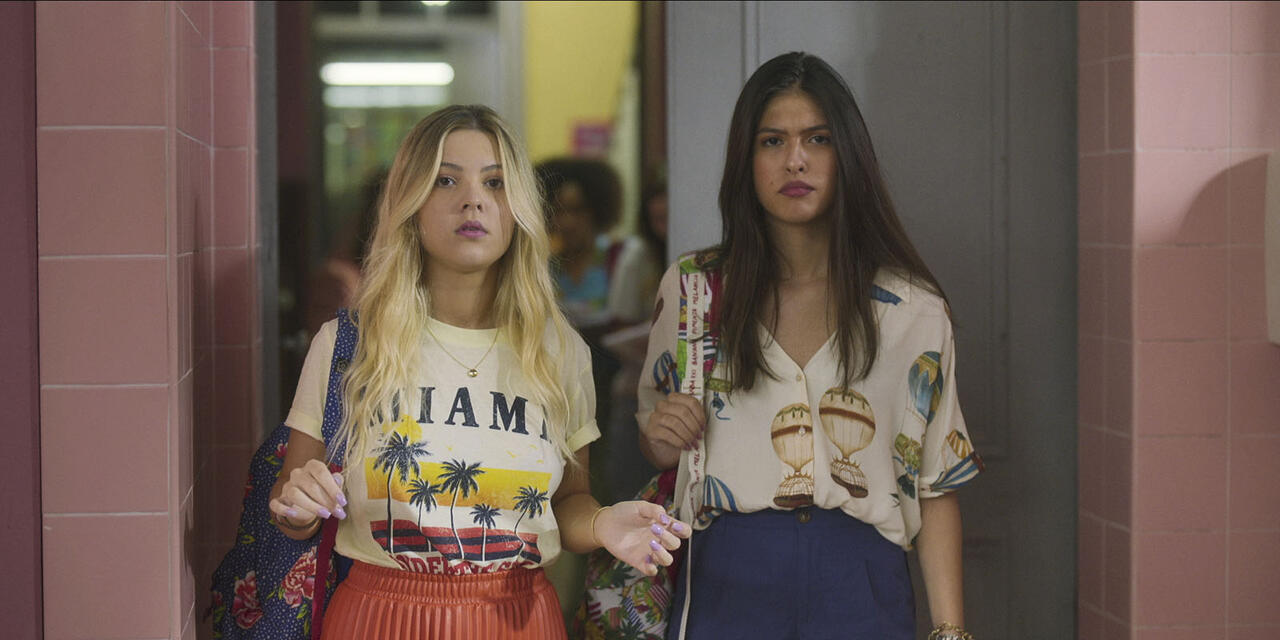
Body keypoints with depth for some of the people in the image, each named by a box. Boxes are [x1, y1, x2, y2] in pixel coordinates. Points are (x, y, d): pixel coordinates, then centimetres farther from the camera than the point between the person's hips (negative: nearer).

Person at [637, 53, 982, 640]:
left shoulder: (911, 309, 2)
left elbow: (936, 486, 2)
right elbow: (658, 451, 16)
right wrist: (663, 438, -7)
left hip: (857, 586, 0)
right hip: (726, 584, 1)